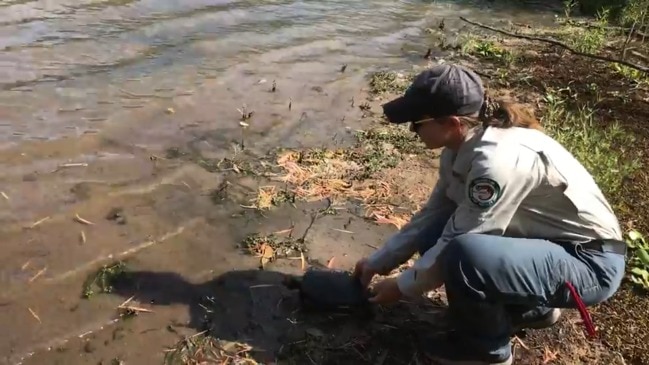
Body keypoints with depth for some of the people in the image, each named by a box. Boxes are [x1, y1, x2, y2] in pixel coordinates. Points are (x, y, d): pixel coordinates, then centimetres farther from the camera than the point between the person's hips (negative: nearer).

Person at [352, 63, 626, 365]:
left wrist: (402, 287, -9)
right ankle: (530, 308, 17)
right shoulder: (461, 146, -5)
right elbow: (432, 215, 6)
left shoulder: (497, 160, -31)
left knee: (465, 255, -32)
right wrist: (378, 262, 6)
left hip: (590, 261, -8)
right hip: (547, 240, 9)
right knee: (434, 236, 1)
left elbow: (458, 249, -23)